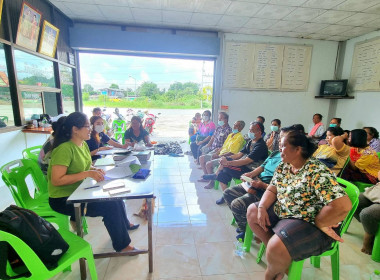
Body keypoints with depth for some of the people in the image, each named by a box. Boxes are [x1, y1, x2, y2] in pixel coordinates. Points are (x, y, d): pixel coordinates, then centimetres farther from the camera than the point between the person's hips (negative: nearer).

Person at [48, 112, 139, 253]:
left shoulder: (83, 145, 4)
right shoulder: (64, 149, -23)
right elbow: (56, 180, -27)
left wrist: (95, 170, -4)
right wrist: (87, 173, -29)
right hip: (63, 199, -8)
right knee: (110, 206, -18)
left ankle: (124, 224, 28)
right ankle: (121, 245, 3)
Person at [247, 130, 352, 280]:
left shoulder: (317, 172, -26)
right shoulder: (283, 166, 0)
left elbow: (343, 205, -32)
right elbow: (271, 190, 5)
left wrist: (319, 223, -19)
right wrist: (262, 208, -11)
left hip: (310, 223, -8)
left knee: (276, 248, -27)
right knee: (252, 211, 9)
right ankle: (278, 256, 13)